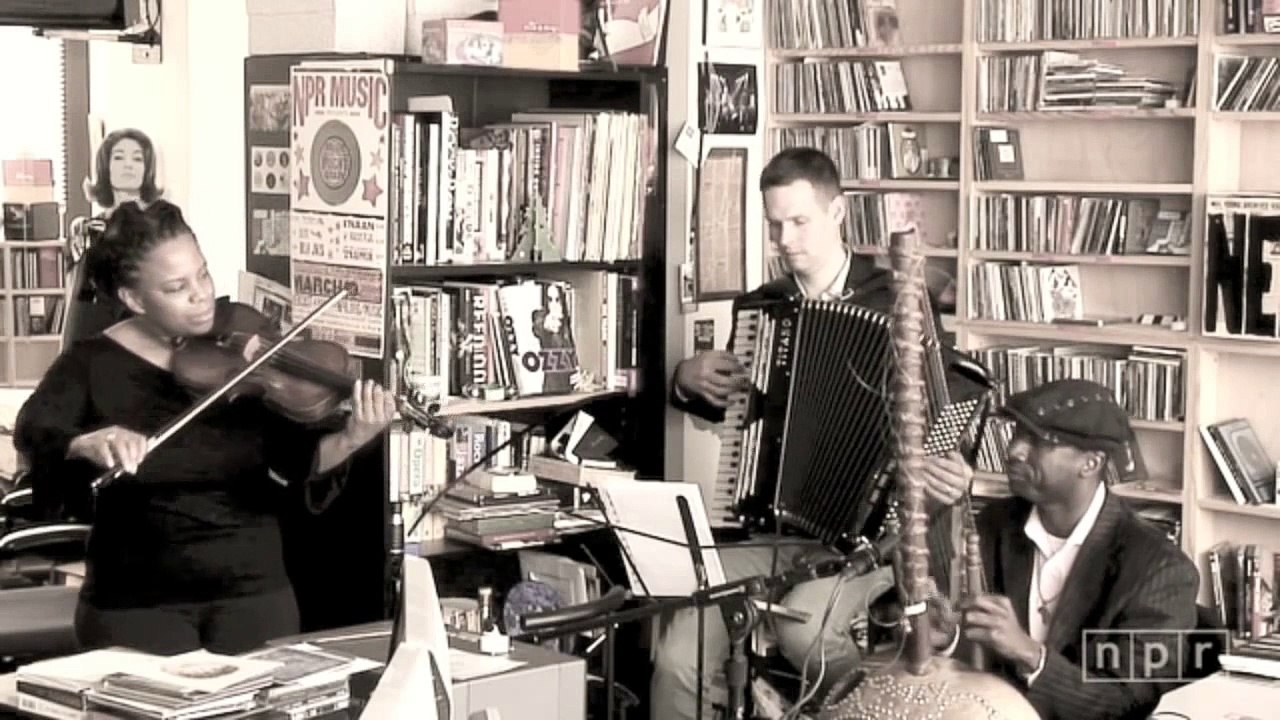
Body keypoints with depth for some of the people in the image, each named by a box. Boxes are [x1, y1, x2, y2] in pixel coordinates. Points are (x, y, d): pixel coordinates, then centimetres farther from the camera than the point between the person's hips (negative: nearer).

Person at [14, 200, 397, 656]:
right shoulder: (94, 364, -4)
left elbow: (300, 464, -8)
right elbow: (33, 432, -19)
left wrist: (349, 440, -29)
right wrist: (86, 443, -41)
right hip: (136, 603, -1)